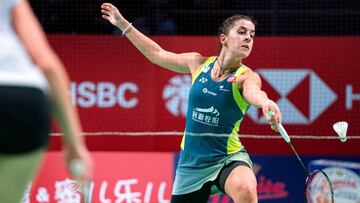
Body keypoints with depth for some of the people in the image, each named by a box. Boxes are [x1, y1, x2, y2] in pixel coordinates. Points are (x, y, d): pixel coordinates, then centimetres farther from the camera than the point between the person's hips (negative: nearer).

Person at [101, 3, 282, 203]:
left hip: (228, 158, -4)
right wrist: (123, 24, 23)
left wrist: (266, 103, -59)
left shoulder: (247, 77, -11)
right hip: (191, 162, 4)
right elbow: (158, 54, 18)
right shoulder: (198, 63, 2)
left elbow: (253, 92, -35)